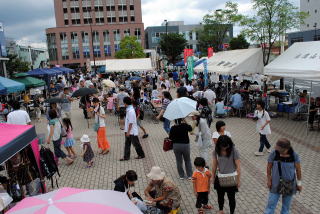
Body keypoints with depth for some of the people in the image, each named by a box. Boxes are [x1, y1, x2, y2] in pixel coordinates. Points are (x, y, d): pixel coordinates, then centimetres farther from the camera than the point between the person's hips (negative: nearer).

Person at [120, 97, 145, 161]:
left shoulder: (130, 111, -23)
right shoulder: (128, 109, 7)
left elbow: (131, 123, -23)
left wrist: (128, 132, -20)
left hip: (132, 131, -9)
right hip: (129, 131, 9)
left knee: (136, 144, 6)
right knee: (127, 144, 12)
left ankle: (141, 155, 22)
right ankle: (126, 157, 19)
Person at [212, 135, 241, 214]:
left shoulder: (234, 151, -20)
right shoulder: (216, 151, -10)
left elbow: (238, 166, -15)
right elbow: (214, 165, 0)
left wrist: (238, 180, -12)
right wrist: (213, 177, 7)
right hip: (220, 177, 4)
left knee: (231, 197, 11)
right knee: (220, 196, 22)